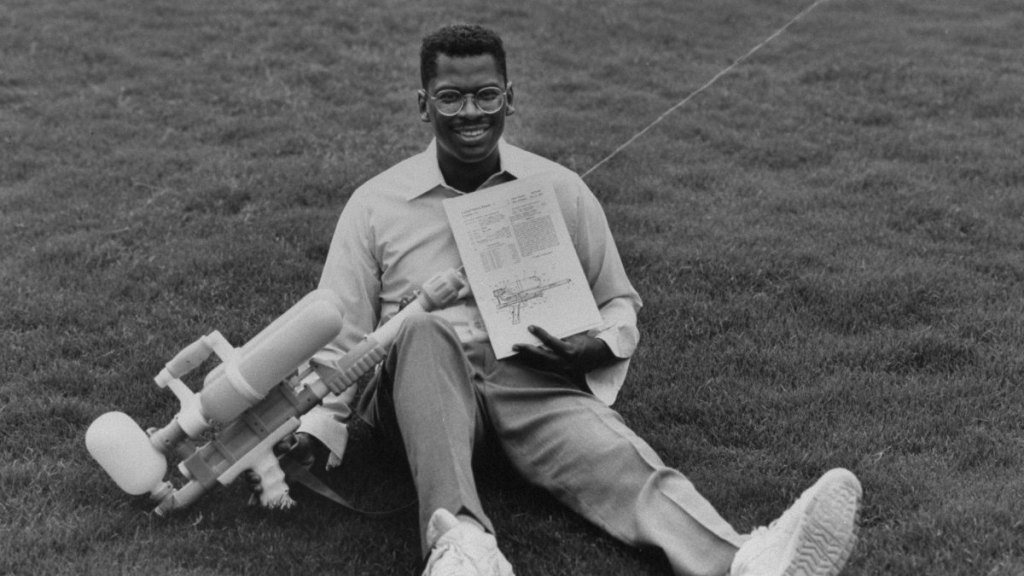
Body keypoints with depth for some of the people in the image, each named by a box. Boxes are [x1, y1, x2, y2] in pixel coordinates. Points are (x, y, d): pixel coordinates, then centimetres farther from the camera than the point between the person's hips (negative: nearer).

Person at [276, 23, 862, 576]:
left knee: (614, 454, -31)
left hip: (533, 380, 1)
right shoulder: (374, 204, 8)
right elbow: (340, 334, 6)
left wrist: (601, 345, -5)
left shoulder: (562, 190, 13)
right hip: (418, 386, 0)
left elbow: (620, 304, 19)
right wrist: (315, 430, -11)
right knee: (424, 327, -35)